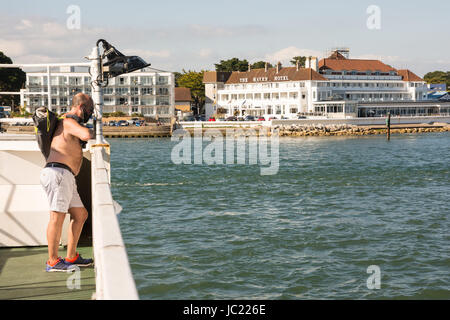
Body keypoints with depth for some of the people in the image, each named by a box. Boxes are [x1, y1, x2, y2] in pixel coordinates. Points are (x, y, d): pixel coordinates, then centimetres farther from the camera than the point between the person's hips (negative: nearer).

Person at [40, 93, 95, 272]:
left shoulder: (69, 123, 27)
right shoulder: (69, 122, -5)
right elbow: (85, 135, -23)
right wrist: (90, 133, -1)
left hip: (65, 178, 11)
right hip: (58, 173, -11)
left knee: (81, 215, 12)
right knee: (57, 216, -11)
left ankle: (71, 258, 15)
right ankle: (53, 262, -10)